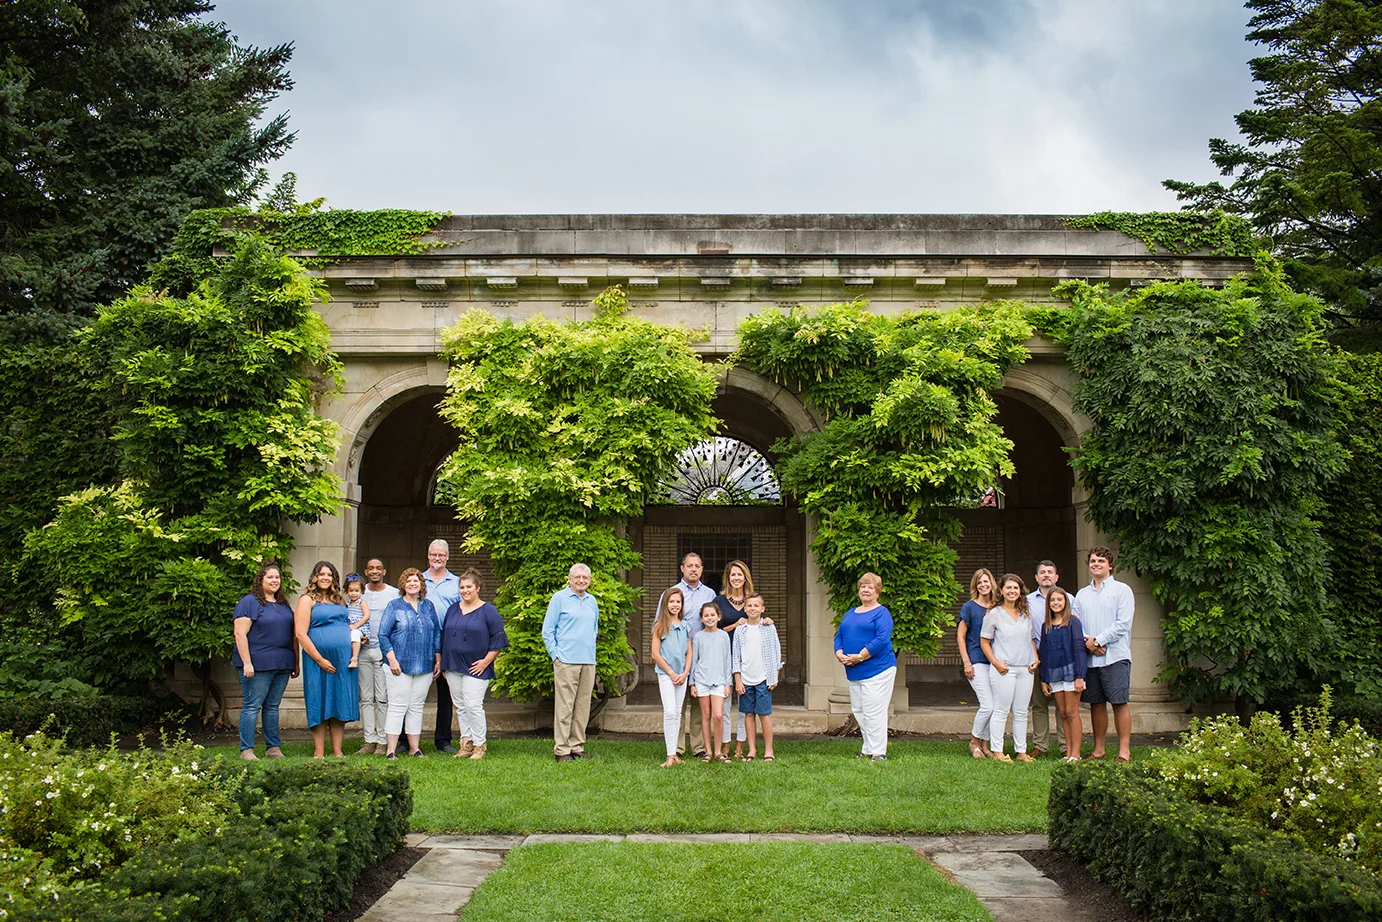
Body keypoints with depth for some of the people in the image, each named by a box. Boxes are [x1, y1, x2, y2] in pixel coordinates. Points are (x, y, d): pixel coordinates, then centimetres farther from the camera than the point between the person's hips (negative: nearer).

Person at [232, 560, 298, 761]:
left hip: (282, 665, 6)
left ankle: (273, 747, 16)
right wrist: (247, 663, -18)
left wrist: (295, 662, 17)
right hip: (258, 665, -6)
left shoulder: (284, 605, 17)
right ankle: (246, 750, 1)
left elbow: (293, 635, 22)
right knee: (252, 706, -3)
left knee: (273, 707, 11)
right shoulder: (249, 603, -4)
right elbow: (240, 634, -11)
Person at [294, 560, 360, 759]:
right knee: (320, 706, -1)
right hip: (319, 661, -5)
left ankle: (337, 751, 10)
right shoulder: (307, 600, 0)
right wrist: (320, 660, -14)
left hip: (343, 660, 5)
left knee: (340, 705, 5)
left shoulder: (339, 600, 17)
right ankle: (319, 752, 6)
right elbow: (301, 634, -9)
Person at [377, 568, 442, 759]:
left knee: (416, 707, 8)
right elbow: (383, 634, -3)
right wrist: (392, 660, -11)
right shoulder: (395, 606, 1)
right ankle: (390, 750, -1)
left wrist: (438, 660, 11)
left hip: (425, 666, 4)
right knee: (397, 706, -5)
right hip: (400, 666, -3)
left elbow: (437, 634, 16)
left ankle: (415, 748, 14)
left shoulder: (428, 606, 12)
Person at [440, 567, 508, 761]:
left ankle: (480, 745, 1)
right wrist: (443, 663, 13)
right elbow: (444, 636, 18)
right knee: (460, 706, 8)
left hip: (475, 668, -5)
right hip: (453, 668, 5)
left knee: (473, 705, -9)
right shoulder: (453, 609, 12)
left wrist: (486, 661, -10)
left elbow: (498, 638, -4)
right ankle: (466, 742, 16)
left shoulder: (488, 611, -3)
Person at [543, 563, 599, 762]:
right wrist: (555, 655, -7)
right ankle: (561, 749, -1)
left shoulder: (592, 601, 15)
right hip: (566, 662, -6)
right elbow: (547, 631, -1)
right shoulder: (559, 598, -1)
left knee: (583, 707, 8)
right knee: (564, 706, -6)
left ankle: (577, 746, 16)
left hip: (588, 663, 6)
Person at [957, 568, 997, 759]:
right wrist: (966, 662, -7)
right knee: (988, 705, -13)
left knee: (996, 706, 3)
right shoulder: (969, 607, -1)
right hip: (977, 662, -5)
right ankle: (974, 742, 7)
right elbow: (960, 636, -1)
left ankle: (985, 745, 16)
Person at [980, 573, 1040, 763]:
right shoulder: (994, 614, -1)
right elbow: (984, 642, 0)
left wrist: (1035, 659, 5)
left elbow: (1032, 639, 21)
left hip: (1025, 669, 5)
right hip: (1004, 669, -5)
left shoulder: (1027, 614, 13)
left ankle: (1021, 751, 16)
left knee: (1021, 712, 9)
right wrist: (996, 663, -11)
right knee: (1001, 711, -2)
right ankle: (996, 751, 5)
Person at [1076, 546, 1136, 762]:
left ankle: (1124, 750, -3)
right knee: (1096, 704, 7)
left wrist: (1098, 641, -11)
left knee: (1119, 702, -6)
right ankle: (1098, 749, 14)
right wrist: (1087, 641, -8)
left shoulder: (1122, 590, 2)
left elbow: (1123, 624, -7)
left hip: (1115, 656, -5)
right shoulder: (1081, 594, 17)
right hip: (1089, 657, 5)